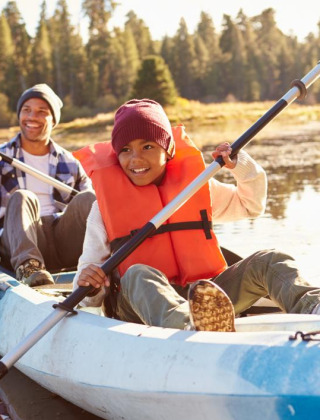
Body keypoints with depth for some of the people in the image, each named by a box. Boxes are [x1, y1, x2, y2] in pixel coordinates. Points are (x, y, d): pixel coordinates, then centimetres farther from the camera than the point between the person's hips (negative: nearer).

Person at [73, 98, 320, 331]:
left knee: (268, 261, -14)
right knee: (137, 275, -36)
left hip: (207, 299, 4)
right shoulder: (106, 206, 6)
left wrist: (242, 165, 9)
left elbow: (251, 206, 27)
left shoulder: (196, 186, 15)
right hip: (141, 304, -3)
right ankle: (186, 326, -67)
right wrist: (89, 284, -20)